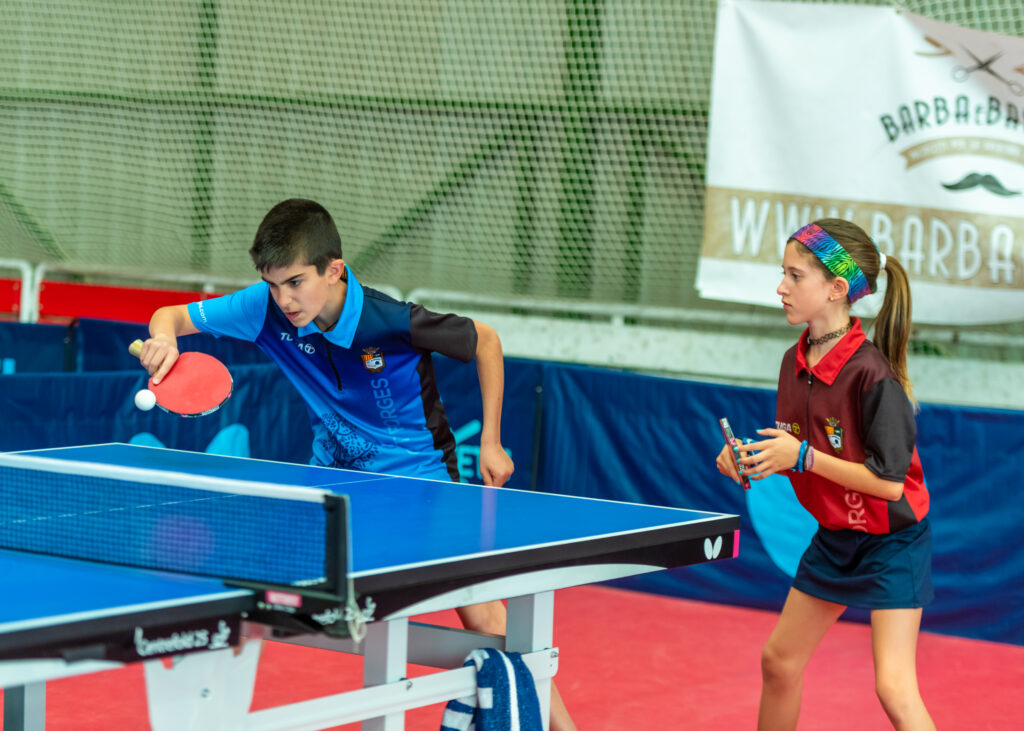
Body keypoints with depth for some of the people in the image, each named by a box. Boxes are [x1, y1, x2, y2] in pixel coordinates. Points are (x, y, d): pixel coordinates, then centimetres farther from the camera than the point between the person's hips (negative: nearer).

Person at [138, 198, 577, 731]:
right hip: (335, 471, 4)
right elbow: (173, 316, -8)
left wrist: (490, 442, -9)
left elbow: (485, 341, -10)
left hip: (416, 471, -4)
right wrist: (164, 338, -33)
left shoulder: (393, 322, -27)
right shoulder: (266, 308, -17)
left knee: (484, 618, -11)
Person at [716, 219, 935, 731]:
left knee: (894, 688, -15)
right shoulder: (795, 362, -1)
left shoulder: (872, 374, -25)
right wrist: (754, 460, -7)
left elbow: (889, 482, -24)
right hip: (833, 537, 8)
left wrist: (802, 456, -25)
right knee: (779, 660, 15)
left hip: (891, 540, -8)